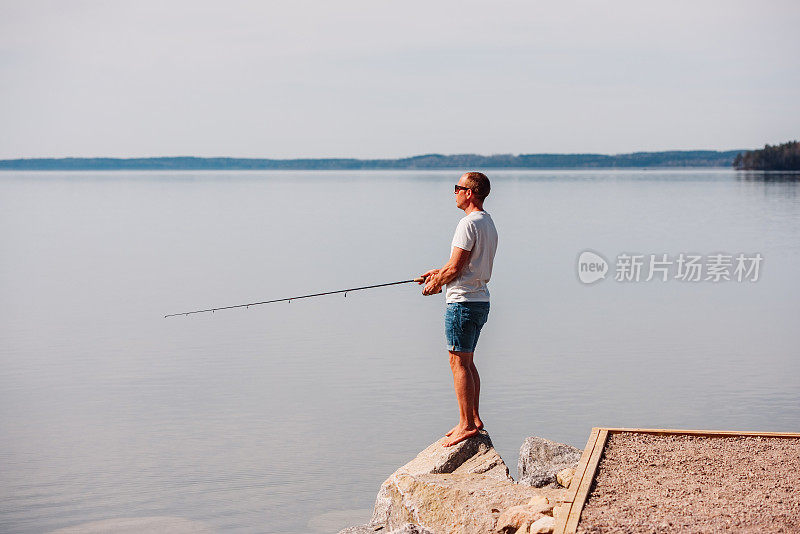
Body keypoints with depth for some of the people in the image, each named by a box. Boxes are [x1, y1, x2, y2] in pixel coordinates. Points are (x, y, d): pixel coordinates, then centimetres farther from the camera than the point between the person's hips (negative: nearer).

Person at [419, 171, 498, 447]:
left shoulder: (469, 223, -16)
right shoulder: (488, 223, 15)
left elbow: (455, 267, -18)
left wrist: (434, 284, -2)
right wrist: (440, 273, 21)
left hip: (463, 301, -10)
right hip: (480, 300, 10)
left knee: (459, 362, -6)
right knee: (467, 362, 15)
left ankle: (467, 424, -4)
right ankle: (473, 419, 19)